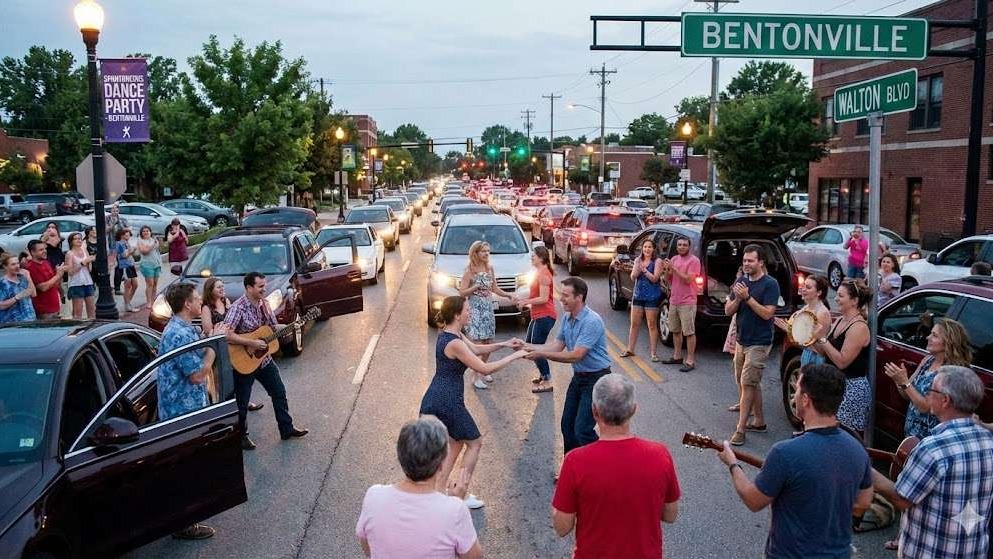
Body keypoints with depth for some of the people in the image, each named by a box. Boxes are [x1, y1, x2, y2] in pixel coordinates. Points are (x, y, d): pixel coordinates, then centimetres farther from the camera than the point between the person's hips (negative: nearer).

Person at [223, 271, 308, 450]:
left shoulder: (264, 303, 1)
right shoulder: (238, 308, -22)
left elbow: (273, 327, 12)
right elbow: (227, 335, -30)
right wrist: (252, 343, -29)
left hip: (264, 360, 7)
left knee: (279, 393, 13)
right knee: (242, 402, 6)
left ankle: (287, 429, 26)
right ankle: (241, 436, 24)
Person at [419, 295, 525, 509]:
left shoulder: (452, 333, 7)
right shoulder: (454, 343, -22)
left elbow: (476, 348, 20)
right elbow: (485, 368, -21)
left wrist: (504, 344, 10)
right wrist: (514, 356, -13)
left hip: (433, 401, 9)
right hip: (449, 402, -9)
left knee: (456, 443, 23)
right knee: (475, 443, 10)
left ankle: (439, 491, 24)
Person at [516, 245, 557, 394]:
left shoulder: (543, 274, -17)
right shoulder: (539, 272, 14)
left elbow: (543, 298, -21)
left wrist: (526, 302, -14)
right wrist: (525, 299, 8)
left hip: (545, 316, -11)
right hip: (538, 316, 11)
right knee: (529, 344, 19)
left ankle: (547, 382, -1)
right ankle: (543, 374, 31)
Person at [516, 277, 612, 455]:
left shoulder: (592, 321, -25)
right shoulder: (568, 318, 3)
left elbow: (575, 356, -27)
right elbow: (558, 345, 7)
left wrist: (542, 355, -25)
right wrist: (528, 346, -3)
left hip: (596, 378, -9)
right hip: (578, 377, 9)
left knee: (582, 430, -10)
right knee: (567, 425, 12)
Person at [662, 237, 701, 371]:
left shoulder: (694, 261, -10)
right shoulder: (674, 259, 12)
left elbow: (688, 279, -20)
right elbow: (668, 279, 13)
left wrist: (674, 269, -22)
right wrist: (667, 269, -7)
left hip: (687, 302, -8)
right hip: (674, 301, 8)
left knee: (689, 332, -5)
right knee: (675, 330, 16)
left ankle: (690, 361, -2)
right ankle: (676, 356, 27)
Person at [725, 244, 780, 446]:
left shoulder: (770, 284, -10)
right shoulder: (740, 281, 8)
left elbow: (767, 313, -18)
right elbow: (728, 310, 6)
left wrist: (748, 297, -23)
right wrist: (737, 298, -13)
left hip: (759, 343, -7)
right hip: (741, 340, 7)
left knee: (747, 384, -10)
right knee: (751, 383, 14)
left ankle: (740, 429, -8)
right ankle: (759, 421, 27)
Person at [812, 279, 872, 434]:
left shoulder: (859, 327, -16)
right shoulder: (839, 321, 10)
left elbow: (842, 362, -20)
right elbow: (826, 353, 13)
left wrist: (822, 339, -20)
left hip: (852, 388, -9)